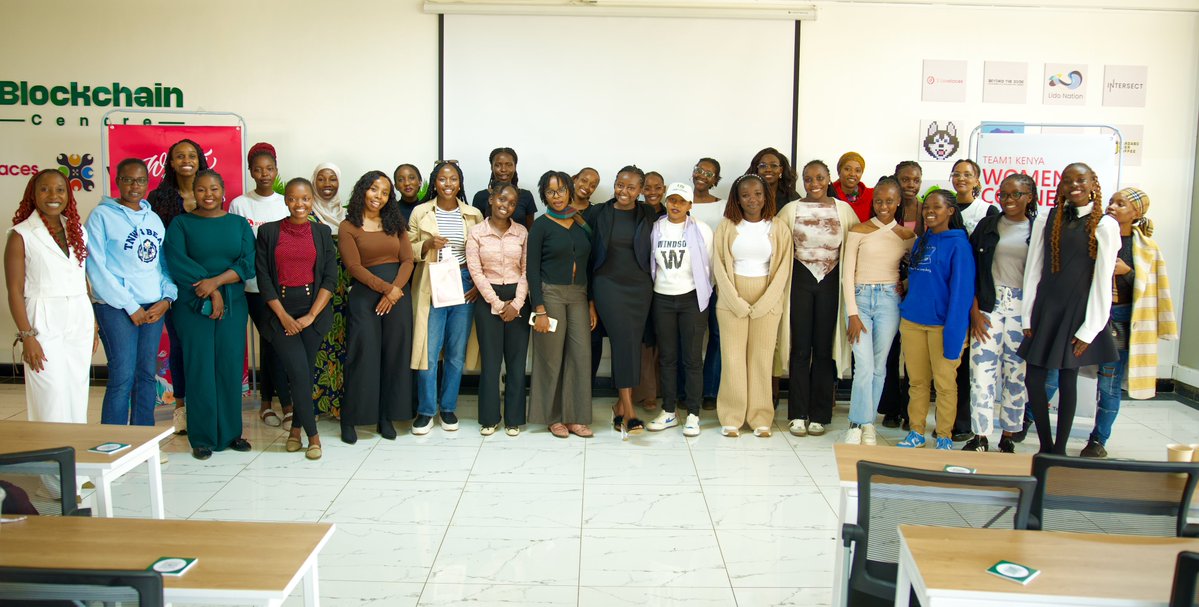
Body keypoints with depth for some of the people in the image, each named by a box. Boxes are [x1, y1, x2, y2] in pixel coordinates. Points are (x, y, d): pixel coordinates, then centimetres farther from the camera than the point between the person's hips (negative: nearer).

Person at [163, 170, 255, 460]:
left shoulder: (239, 224, 10)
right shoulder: (181, 224, 5)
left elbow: (248, 263, -2)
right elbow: (176, 262, -9)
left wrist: (216, 281, -16)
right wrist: (210, 292, -15)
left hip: (233, 306, 2)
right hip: (193, 306, -2)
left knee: (231, 368, 3)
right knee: (199, 370, -1)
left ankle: (231, 432, 15)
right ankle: (202, 438, 8)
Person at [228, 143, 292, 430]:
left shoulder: (286, 204, 8)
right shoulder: (239, 205, 0)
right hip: (255, 285, -3)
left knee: (270, 342, 7)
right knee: (273, 340, -5)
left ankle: (267, 403, 19)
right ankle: (287, 406, 0)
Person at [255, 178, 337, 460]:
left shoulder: (322, 232, 6)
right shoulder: (268, 232, 3)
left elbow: (330, 277, 1)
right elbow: (263, 278, 0)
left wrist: (311, 315, -8)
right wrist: (283, 316, -8)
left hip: (314, 311, 1)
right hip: (281, 311, -1)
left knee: (305, 372, 3)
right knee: (299, 372, -10)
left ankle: (296, 428, 21)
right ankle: (312, 434, 0)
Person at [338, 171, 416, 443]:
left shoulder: (395, 224, 13)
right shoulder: (348, 227, 2)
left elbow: (407, 260, 4)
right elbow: (354, 267, -7)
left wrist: (395, 291, -11)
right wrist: (386, 288, -16)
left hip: (398, 294, 3)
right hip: (365, 295, -3)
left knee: (394, 355, 4)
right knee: (363, 356, -4)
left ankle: (386, 418, 14)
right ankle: (350, 419, 7)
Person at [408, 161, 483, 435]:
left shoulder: (474, 215, 6)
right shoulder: (420, 213, 3)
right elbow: (408, 251, 6)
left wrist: (479, 285, -3)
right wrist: (428, 244, -14)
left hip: (464, 285, 1)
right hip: (432, 286, -1)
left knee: (457, 351, 7)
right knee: (428, 349, -4)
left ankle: (448, 408, 21)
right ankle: (425, 410, 10)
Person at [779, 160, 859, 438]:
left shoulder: (843, 209, 3)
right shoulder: (792, 209, 1)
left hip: (831, 282, 1)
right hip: (800, 281, -1)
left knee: (824, 349, 4)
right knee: (800, 348, 1)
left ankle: (819, 415, 13)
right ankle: (797, 414, 9)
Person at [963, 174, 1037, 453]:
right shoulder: (987, 225, 6)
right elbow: (971, 270, 3)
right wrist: (974, 311, -5)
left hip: (1023, 307, 0)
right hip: (988, 304, 0)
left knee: (1016, 371, 4)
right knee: (982, 367, -5)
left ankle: (1007, 436, 16)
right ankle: (980, 437, 2)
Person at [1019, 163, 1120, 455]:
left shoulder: (1105, 226, -5)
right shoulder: (1046, 221, 4)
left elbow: (1102, 280, -5)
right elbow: (1033, 269, 5)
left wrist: (1089, 330, -7)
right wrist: (1028, 318, 2)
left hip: (1077, 310, -3)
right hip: (1044, 309, 3)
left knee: (1068, 380, 4)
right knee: (1033, 379, 2)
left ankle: (1060, 449, 17)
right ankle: (1045, 446, 17)